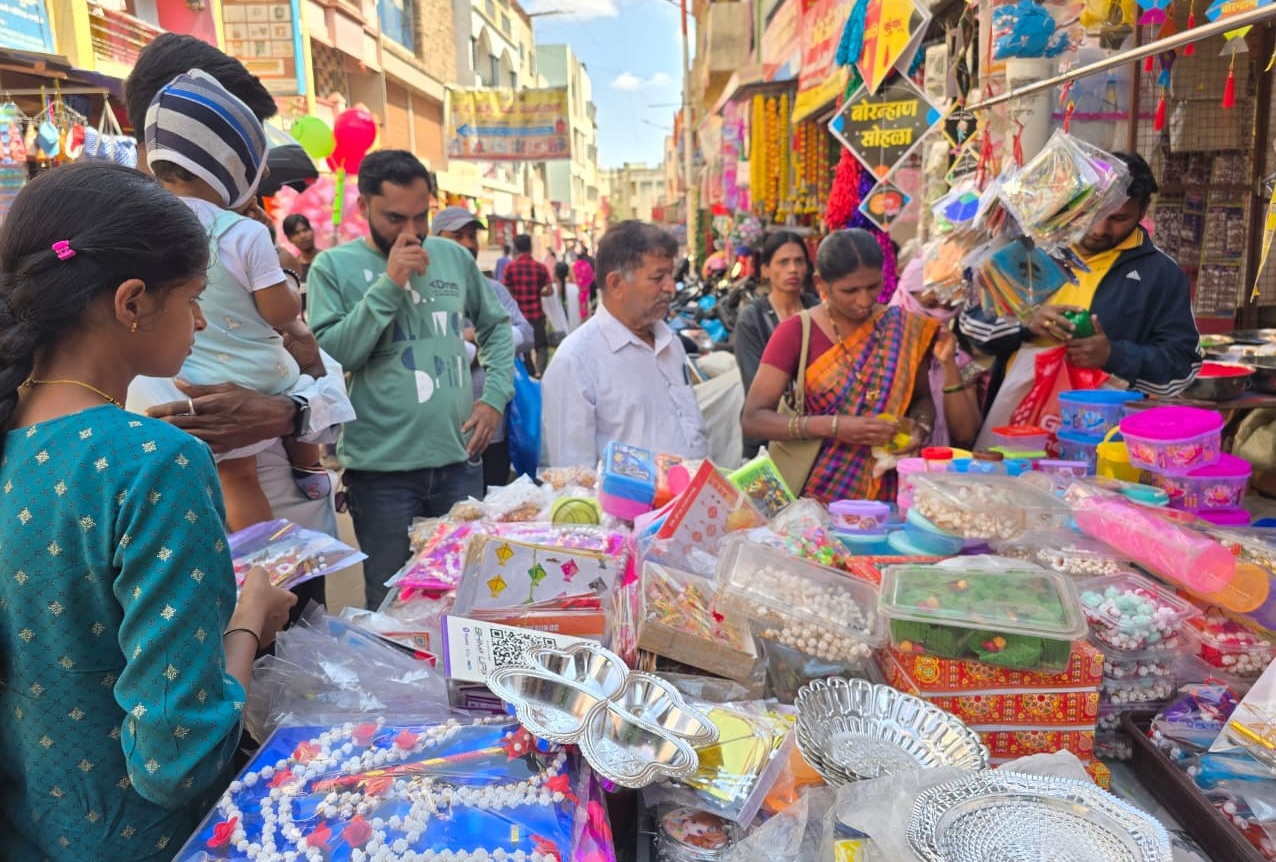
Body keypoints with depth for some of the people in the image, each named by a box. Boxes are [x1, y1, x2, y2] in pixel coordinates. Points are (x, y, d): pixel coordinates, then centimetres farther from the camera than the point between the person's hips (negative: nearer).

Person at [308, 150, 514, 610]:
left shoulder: (454, 257, 8)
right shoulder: (333, 267, -2)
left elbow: (497, 327, 18)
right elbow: (330, 354, -12)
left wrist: (495, 396, 6)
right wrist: (389, 285, -16)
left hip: (460, 459, 3)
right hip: (382, 469, -3)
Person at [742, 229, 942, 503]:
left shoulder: (902, 328, 3)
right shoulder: (795, 333, -5)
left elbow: (922, 397, 15)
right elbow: (753, 419, -11)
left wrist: (920, 427, -6)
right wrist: (835, 427, -21)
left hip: (885, 488, 2)